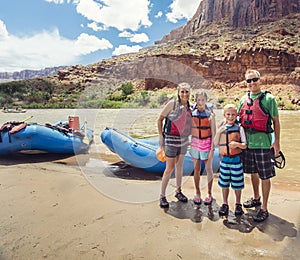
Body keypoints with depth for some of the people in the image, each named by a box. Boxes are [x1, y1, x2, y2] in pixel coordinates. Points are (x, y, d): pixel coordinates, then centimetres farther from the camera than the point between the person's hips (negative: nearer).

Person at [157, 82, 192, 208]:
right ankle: (162, 195, 11)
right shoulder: (173, 103, -10)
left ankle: (178, 191, 31)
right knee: (170, 168, -2)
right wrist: (160, 136, -10)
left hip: (183, 140, 5)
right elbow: (160, 119, -7)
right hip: (171, 139, -5)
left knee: (179, 167, 15)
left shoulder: (189, 107, 6)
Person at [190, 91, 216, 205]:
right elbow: (190, 130, 9)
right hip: (195, 142, 2)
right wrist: (190, 145, 8)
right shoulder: (192, 113, 2)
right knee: (196, 169, 9)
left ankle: (209, 194, 20)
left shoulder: (210, 114, -4)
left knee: (208, 169, 5)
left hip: (207, 142, -2)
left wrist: (212, 147, -8)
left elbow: (213, 132, -4)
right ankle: (197, 193, 22)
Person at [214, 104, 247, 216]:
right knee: (224, 183, 10)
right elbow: (215, 143, -1)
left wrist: (237, 144, -23)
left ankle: (238, 204, 28)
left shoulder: (239, 128, -4)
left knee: (237, 183, 8)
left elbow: (245, 145, -3)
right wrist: (219, 132, -13)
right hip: (225, 159, 2)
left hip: (236, 159, -2)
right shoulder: (221, 128, 3)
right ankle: (225, 204, 26)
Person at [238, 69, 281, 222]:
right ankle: (256, 199, 38)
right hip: (247, 143, 5)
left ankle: (264, 208, 14)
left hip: (263, 143, -5)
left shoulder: (268, 99, -5)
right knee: (253, 173, 19)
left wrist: (277, 142, -7)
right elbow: (239, 119, 16)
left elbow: (276, 122, -4)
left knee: (265, 176, 2)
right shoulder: (243, 99, 9)